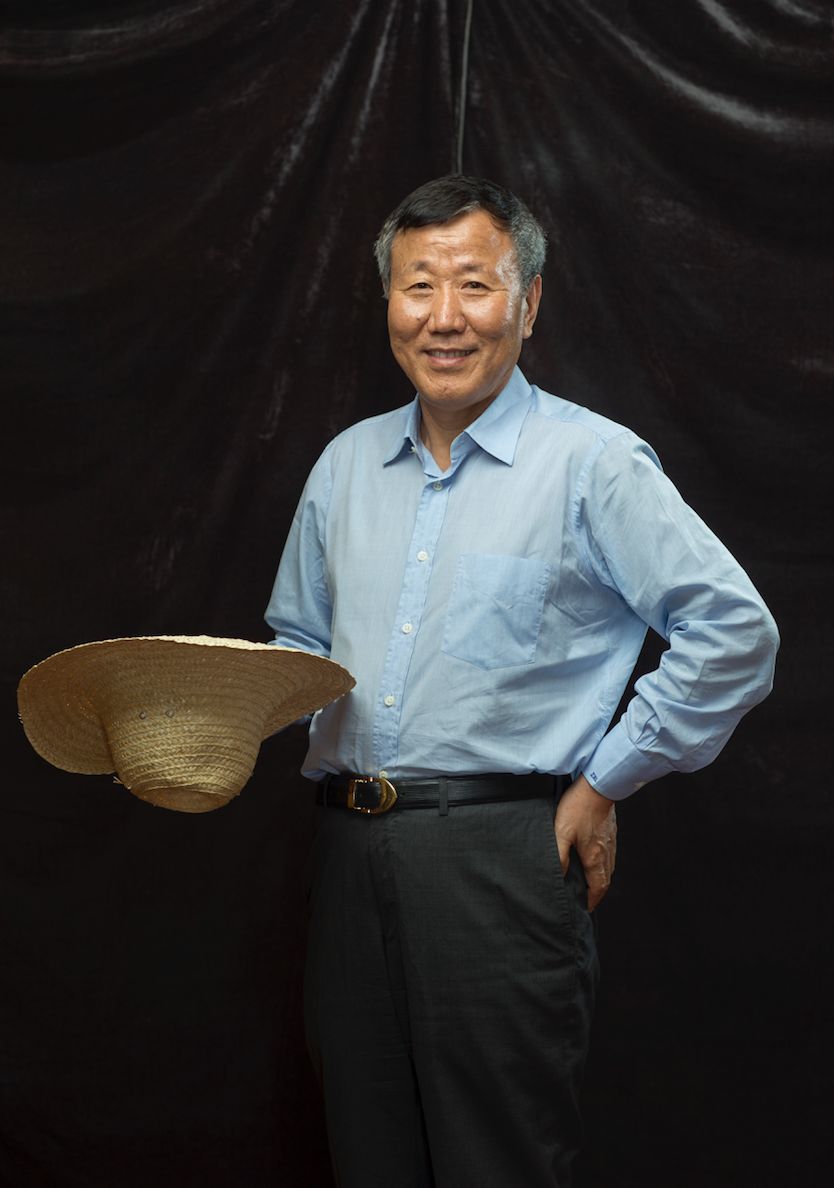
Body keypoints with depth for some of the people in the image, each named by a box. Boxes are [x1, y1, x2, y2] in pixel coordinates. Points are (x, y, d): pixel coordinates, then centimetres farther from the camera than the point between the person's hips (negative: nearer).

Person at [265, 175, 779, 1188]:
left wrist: (603, 783, -7)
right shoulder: (346, 464, 14)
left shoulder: (591, 462, -4)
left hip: (502, 849, -5)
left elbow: (734, 633, -7)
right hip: (348, 852, 6)